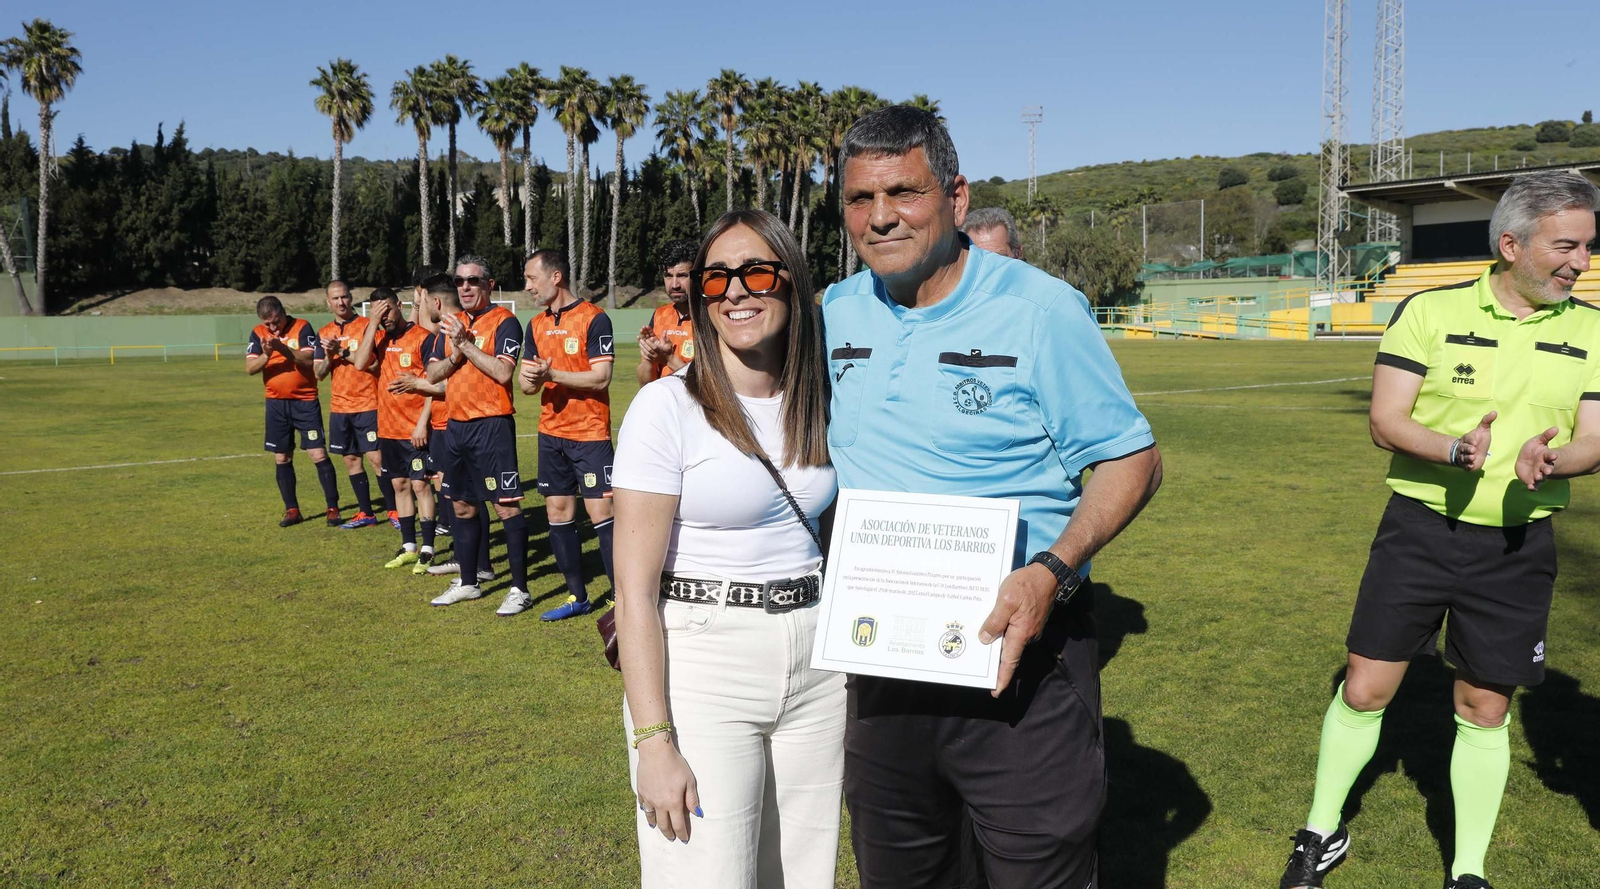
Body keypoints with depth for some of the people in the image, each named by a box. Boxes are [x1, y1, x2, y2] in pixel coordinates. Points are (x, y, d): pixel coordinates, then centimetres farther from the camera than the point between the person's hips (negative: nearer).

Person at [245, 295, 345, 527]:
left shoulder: (302, 327, -6)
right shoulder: (258, 333, 3)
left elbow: (309, 360, -18)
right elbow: (249, 368, -5)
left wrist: (282, 348, -31)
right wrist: (266, 355, -24)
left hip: (305, 401, -4)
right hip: (276, 403, 4)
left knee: (319, 455, -7)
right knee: (282, 459, 7)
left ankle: (333, 508, 1)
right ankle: (292, 510, 18)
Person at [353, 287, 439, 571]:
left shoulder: (422, 337, -9)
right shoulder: (378, 337, 9)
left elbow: (434, 382, -11)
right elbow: (360, 363, -8)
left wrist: (423, 422, -16)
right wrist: (373, 323, -11)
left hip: (415, 429, -6)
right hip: (387, 428, 6)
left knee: (420, 484, -4)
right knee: (400, 484, 11)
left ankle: (427, 549, 3)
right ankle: (409, 547, 20)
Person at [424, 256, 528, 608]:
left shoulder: (504, 321, -7)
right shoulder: (451, 324, 15)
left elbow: (503, 371, -20)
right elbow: (433, 374, 12)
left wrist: (466, 344, -16)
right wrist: (454, 355, -6)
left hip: (492, 424, -8)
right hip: (456, 424, 8)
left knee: (506, 506, -7)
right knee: (462, 505, 15)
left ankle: (519, 587, -1)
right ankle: (468, 582, 27)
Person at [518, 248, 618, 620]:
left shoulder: (593, 318, -9)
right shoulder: (536, 325, 12)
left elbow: (600, 378, -16)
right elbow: (526, 383, 12)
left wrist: (552, 373, -20)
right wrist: (530, 377, -11)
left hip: (590, 434, -7)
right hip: (551, 434, 7)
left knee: (600, 512, -8)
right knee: (558, 512, 9)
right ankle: (577, 596, 20)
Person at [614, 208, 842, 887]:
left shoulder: (819, 405, 6)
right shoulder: (668, 407, -10)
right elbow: (635, 589, -12)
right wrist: (654, 742, -17)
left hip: (815, 669, 5)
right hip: (701, 666, -5)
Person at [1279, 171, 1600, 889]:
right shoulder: (1430, 311, -4)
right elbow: (1386, 420, -8)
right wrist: (1457, 450, -27)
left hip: (1516, 545, 2)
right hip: (1420, 529, -2)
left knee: (1485, 710, 9)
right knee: (1364, 690, 2)